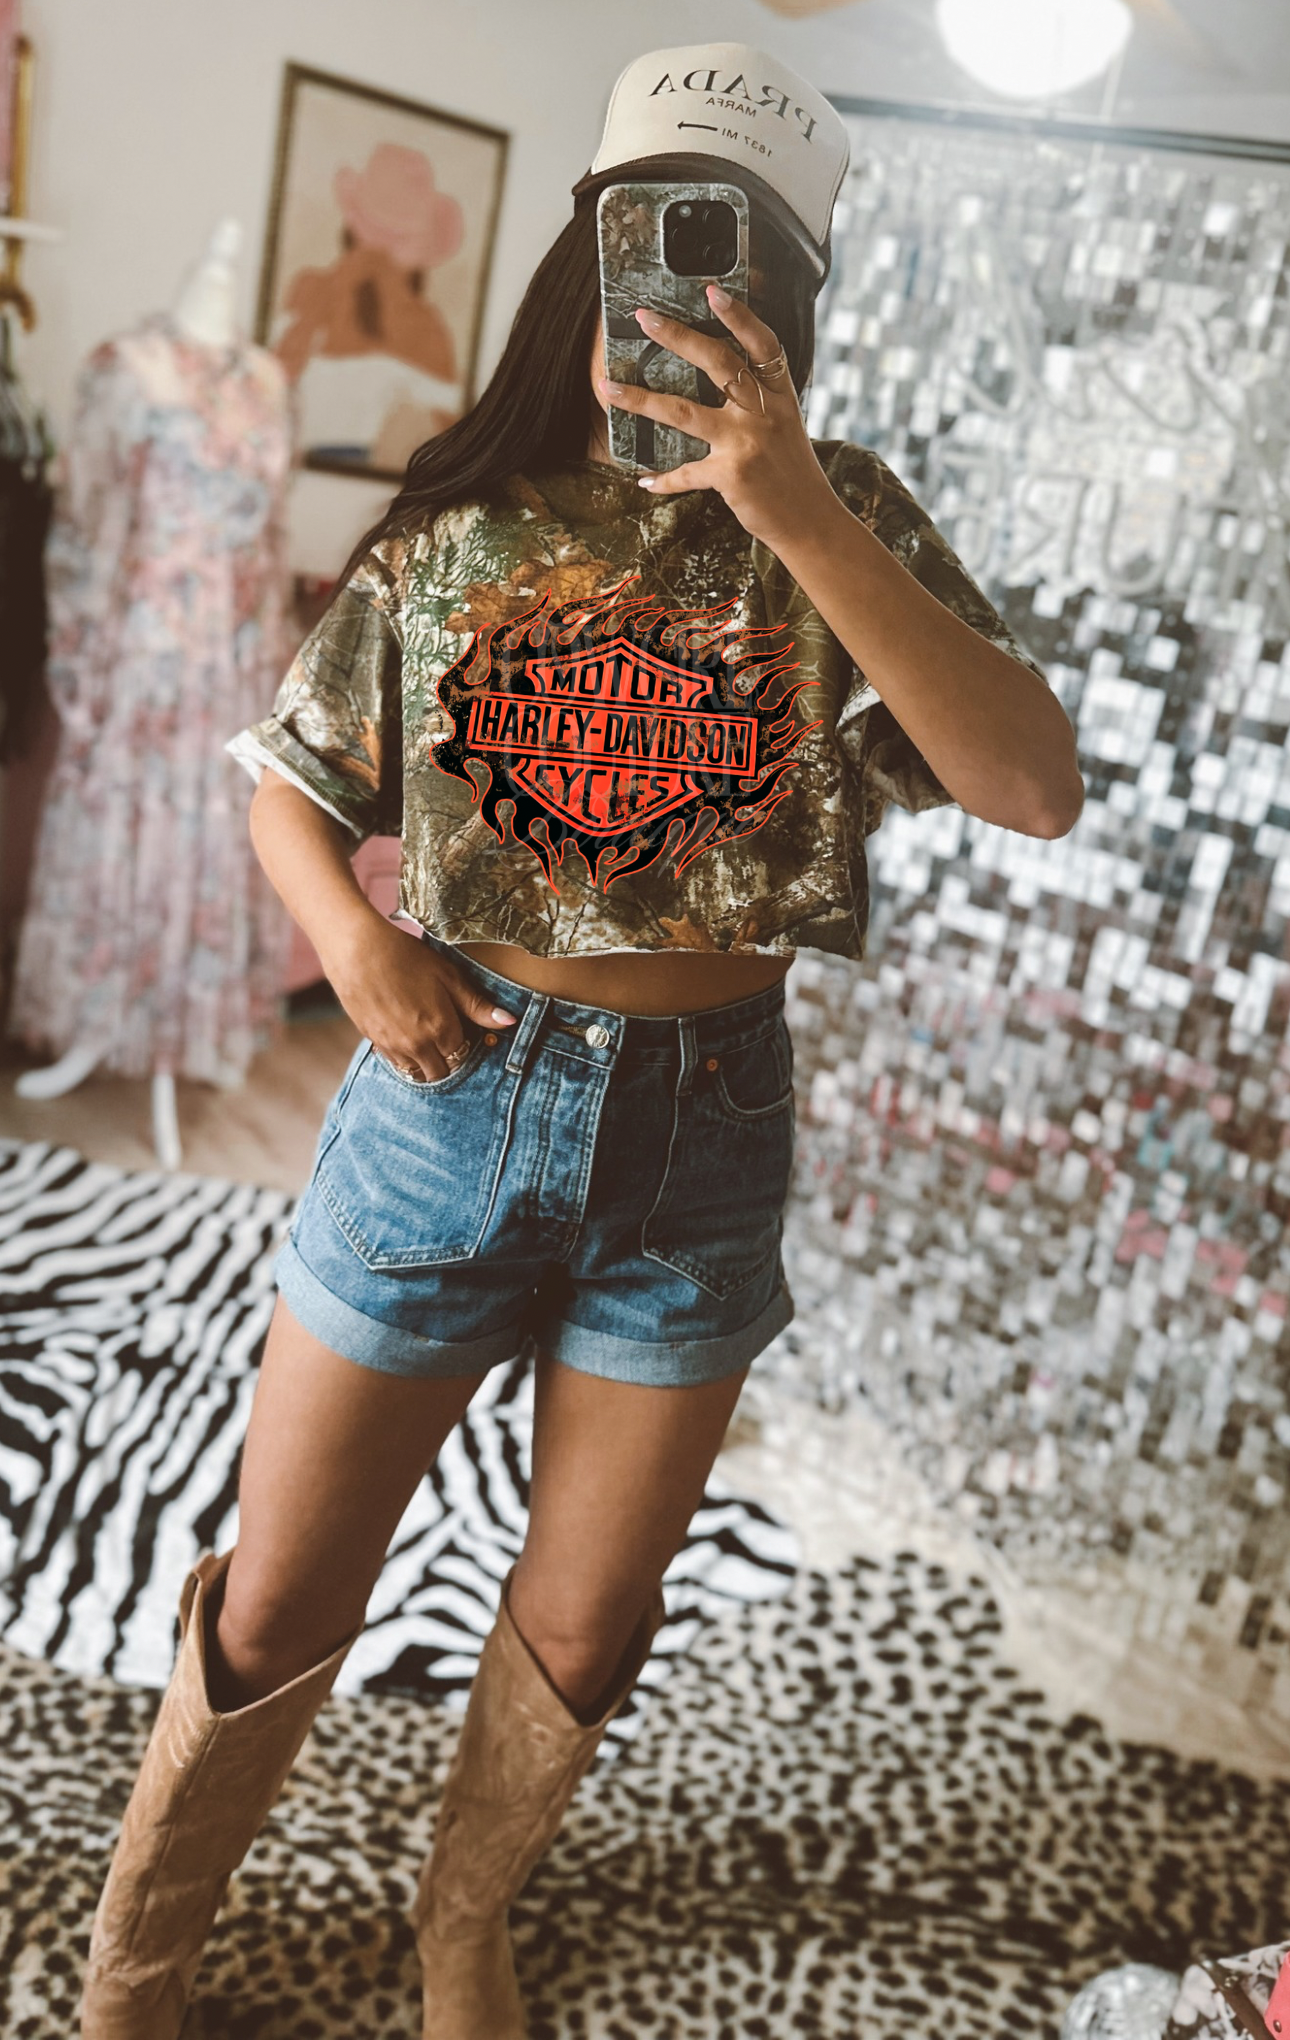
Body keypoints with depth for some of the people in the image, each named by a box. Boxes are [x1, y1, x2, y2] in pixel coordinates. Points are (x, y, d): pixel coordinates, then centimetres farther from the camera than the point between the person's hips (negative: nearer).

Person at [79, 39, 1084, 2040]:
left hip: (706, 1137, 1)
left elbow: (1036, 786, -18)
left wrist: (797, 510, -26)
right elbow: (287, 785, 10)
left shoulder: (844, 525, -2)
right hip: (454, 1104, 0)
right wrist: (354, 935, -11)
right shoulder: (464, 524, -1)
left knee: (583, 1635, 17)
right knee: (277, 1614, 10)